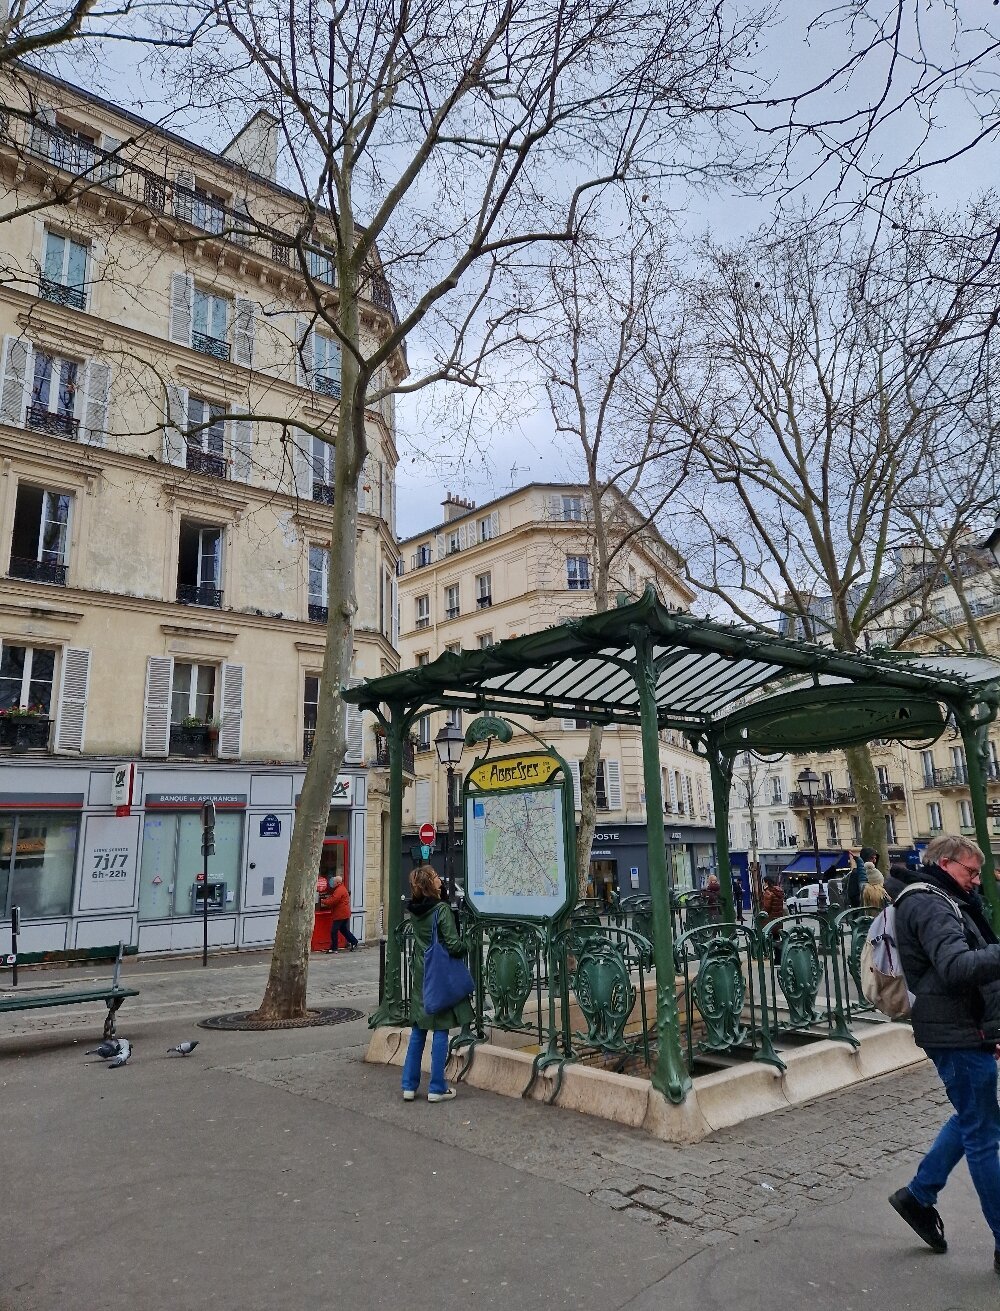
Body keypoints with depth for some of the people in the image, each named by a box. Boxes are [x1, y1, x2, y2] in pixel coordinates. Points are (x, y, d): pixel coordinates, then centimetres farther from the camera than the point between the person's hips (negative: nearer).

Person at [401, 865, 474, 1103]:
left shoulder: (413, 909, 0)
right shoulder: (442, 909, -18)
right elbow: (454, 946, -19)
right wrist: (465, 947, 1)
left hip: (420, 976, 6)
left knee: (418, 1032, 14)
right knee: (440, 1032, 4)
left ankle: (409, 1086, 19)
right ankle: (437, 1088, 10)